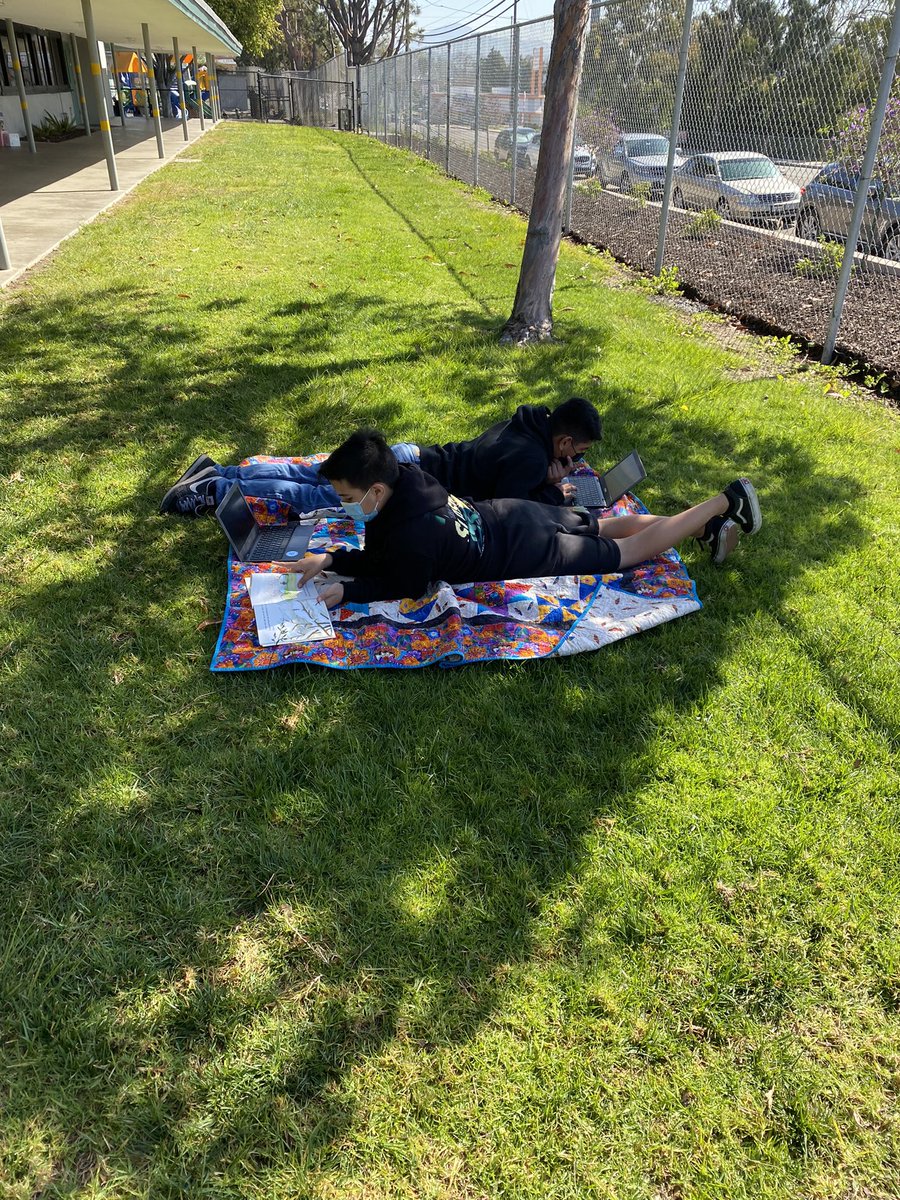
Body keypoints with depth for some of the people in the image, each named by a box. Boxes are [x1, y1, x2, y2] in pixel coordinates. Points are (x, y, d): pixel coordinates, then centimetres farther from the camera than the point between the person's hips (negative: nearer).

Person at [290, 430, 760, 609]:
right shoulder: (403, 477, -9)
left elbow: (406, 589, -16)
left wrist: (347, 592, -21)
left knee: (634, 548, 10)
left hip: (528, 552, -7)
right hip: (513, 516, 7)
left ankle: (725, 502, 20)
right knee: (612, 527, 24)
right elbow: (379, 558, 4)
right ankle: (711, 520, 31)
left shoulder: (413, 534, -34)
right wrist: (331, 559, -7)